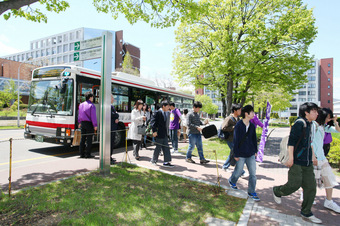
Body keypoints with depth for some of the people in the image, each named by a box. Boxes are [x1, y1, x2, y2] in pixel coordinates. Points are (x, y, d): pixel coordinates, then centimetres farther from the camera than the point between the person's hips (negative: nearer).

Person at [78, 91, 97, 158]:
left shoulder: (81, 105, 10)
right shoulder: (91, 105, -12)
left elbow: (79, 115, 18)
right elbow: (93, 116, -16)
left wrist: (79, 123, 28)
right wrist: (95, 125, -13)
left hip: (83, 123, 7)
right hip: (89, 123, -7)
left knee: (82, 138, 11)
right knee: (89, 139, -1)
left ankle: (82, 153, 16)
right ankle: (87, 154, 3)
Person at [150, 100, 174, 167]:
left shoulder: (165, 113, 11)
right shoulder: (157, 113, -14)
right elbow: (153, 122, -18)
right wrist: (154, 131, -24)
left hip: (164, 134, 8)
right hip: (159, 134, -8)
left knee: (166, 147, 5)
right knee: (158, 148, 4)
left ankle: (166, 162, 9)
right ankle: (153, 160, 22)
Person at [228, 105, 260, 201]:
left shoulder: (252, 126, 2)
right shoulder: (238, 125, -15)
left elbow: (254, 139, 12)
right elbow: (235, 141, -13)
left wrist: (255, 151, 13)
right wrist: (236, 154, -11)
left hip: (251, 154, 5)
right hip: (241, 154, -5)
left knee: (253, 173, 7)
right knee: (239, 171, 12)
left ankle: (251, 192, 22)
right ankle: (232, 181, 42)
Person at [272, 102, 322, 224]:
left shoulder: (309, 125, 14)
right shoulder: (299, 123, -13)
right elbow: (291, 141, -18)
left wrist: (313, 156, 26)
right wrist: (291, 157, -21)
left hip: (307, 163, 9)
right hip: (297, 161, -9)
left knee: (311, 187, 8)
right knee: (294, 184, -4)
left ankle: (306, 212, 21)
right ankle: (276, 191, 25)